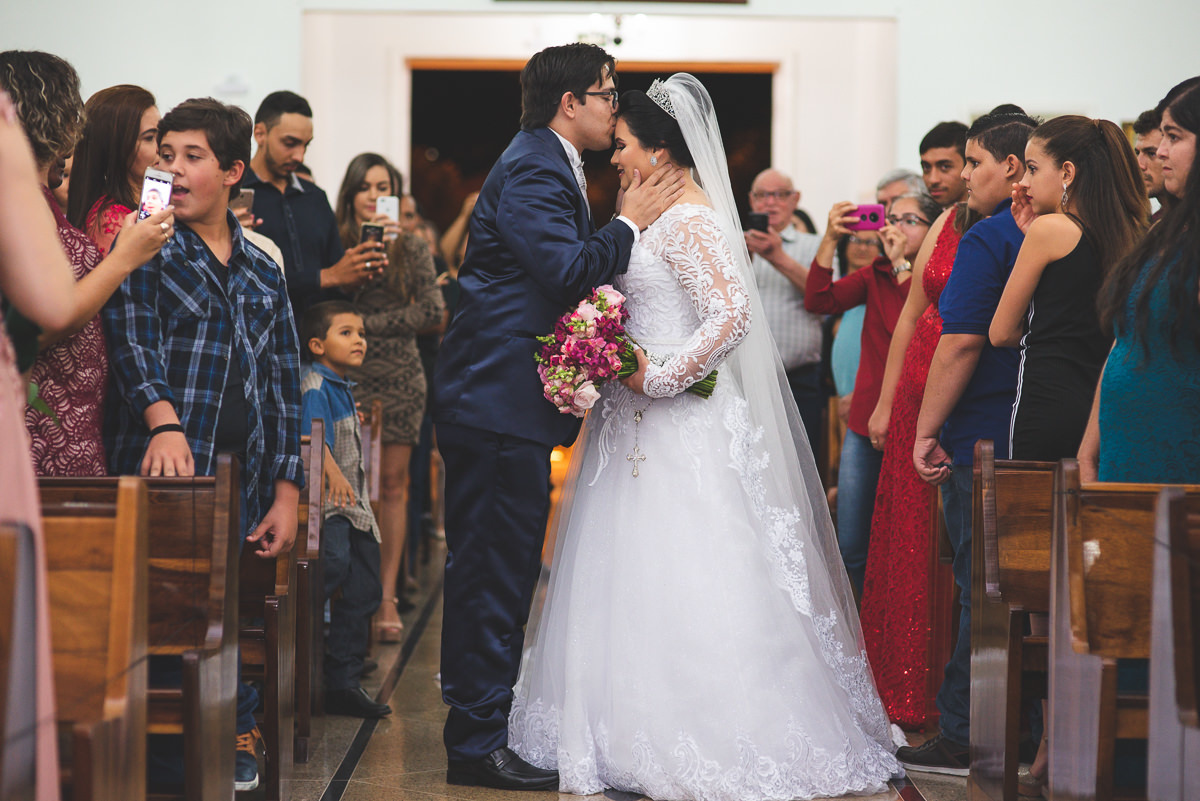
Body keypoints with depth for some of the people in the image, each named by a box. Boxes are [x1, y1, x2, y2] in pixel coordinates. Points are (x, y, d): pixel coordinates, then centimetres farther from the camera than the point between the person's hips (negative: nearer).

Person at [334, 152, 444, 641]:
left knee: (391, 485, 0)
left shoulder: (412, 249, 10)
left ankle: (387, 598, 2)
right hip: (346, 376, -1)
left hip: (399, 377, 1)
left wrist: (370, 324, -5)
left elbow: (431, 310, 1)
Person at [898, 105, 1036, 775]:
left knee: (982, 592, -2)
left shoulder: (987, 240, -12)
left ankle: (967, 740, 4)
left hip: (984, 441, -7)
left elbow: (963, 343, -17)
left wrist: (926, 430, -13)